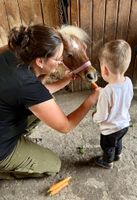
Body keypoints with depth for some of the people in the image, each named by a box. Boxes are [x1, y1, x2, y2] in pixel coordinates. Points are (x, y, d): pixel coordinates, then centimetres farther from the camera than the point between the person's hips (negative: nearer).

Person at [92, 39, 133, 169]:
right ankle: (117, 155, 61)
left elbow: (101, 117, -26)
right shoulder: (128, 82, -16)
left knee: (108, 147, 24)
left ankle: (107, 162, 51)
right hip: (124, 123, 6)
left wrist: (94, 116, -4)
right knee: (118, 141, 34)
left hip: (110, 129, -6)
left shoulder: (106, 92, -38)